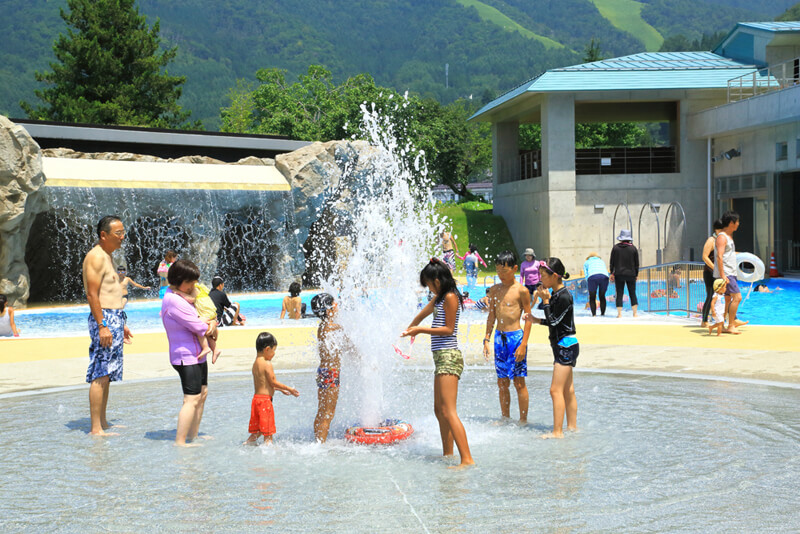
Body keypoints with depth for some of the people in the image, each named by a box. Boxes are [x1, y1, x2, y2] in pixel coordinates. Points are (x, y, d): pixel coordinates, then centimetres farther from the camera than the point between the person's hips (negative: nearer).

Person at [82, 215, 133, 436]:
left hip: (114, 318, 10)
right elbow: (92, 295, -18)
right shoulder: (96, 257, -11)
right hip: (104, 319, -10)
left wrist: (121, 324, 24)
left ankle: (102, 422, 19)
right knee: (100, 375, -10)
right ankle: (96, 428, -10)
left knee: (107, 375, 12)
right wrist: (102, 325, -22)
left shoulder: (107, 257, 20)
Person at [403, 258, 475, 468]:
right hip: (441, 357, 10)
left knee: (448, 411, -16)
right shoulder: (440, 298, 18)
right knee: (439, 410, 16)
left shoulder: (450, 297, -11)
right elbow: (425, 312, 33)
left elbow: (448, 329, -14)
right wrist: (411, 328, 46)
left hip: (449, 356, -10)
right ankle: (448, 454, 25)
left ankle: (467, 459, -20)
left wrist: (420, 330, -10)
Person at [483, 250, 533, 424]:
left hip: (516, 336, -5)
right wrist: (487, 339, 11)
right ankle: (505, 418, 23)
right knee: (502, 382, 11)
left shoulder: (521, 290, -7)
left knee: (519, 382, -1)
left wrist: (523, 344, -11)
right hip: (499, 338, 5)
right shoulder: (494, 290, 9)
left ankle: (523, 420, 9)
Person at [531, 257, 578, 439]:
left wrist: (545, 301, -13)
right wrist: (536, 320, 9)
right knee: (567, 391, 14)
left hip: (566, 345, -10)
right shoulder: (555, 294, 11)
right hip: (563, 346, 10)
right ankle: (572, 426, 22)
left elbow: (553, 321, -17)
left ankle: (557, 432, -10)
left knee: (556, 390, -11)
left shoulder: (564, 296, -18)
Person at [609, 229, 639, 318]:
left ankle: (619, 314, -2)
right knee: (633, 294, 7)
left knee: (619, 294, 2)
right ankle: (635, 313, 5)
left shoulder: (615, 247, -1)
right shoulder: (633, 248, -1)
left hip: (619, 274, 0)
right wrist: (636, 274, 13)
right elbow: (636, 263, 4)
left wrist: (611, 273, 10)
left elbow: (612, 262, 2)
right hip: (631, 274, 0)